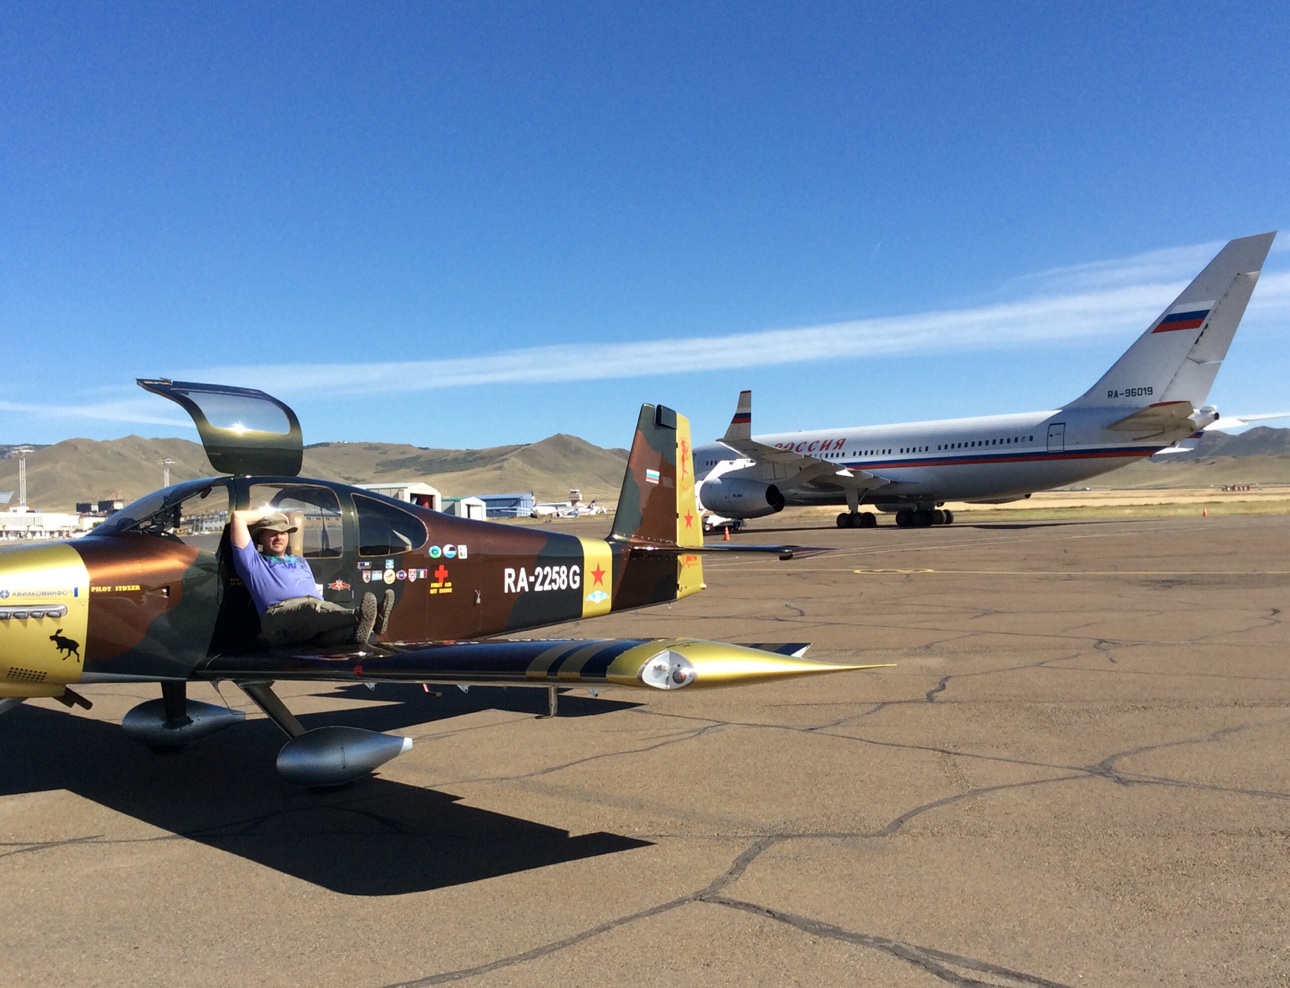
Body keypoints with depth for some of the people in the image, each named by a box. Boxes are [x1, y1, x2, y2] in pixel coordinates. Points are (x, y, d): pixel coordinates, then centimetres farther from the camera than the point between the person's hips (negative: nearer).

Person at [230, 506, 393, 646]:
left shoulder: (300, 562, 40)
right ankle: (358, 616, -65)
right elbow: (237, 517, 15)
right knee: (311, 609, -39)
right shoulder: (253, 561, 23)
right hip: (280, 617, -6)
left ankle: (355, 631, -64)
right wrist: (269, 512, 30)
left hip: (316, 611, 6)